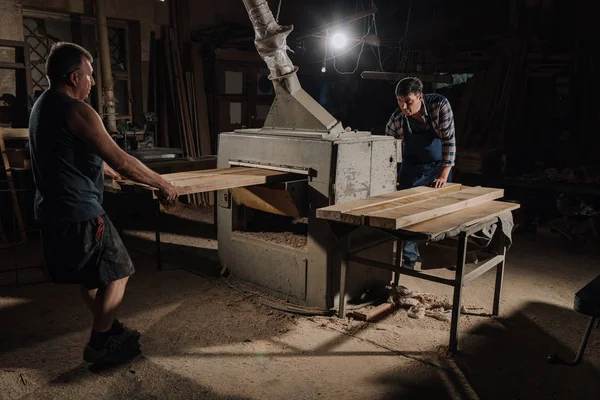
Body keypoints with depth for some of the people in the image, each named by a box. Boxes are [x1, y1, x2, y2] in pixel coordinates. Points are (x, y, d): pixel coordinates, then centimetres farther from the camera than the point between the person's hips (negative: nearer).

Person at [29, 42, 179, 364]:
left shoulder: (42, 106, 12)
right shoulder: (76, 111, -19)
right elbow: (121, 160, -23)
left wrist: (105, 169, 38)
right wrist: (162, 184, -12)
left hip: (50, 213, 10)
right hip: (80, 214, -10)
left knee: (89, 275, 21)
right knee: (117, 273, 6)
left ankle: (110, 329, 35)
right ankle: (99, 345, 14)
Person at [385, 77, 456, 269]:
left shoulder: (440, 105, -26)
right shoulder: (397, 118, -22)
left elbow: (449, 140, -23)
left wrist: (444, 176, -26)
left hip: (439, 166, 0)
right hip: (412, 169, 0)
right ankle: (409, 258, 11)